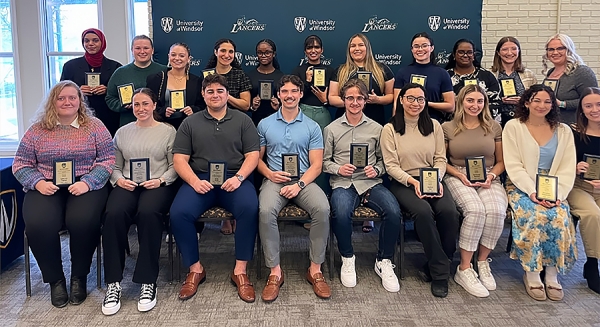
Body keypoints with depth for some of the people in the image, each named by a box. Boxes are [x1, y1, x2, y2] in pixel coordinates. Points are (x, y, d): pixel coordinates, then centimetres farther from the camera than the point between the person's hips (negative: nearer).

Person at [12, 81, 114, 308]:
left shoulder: (94, 126, 5)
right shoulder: (37, 129, 10)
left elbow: (108, 159, -1)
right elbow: (21, 163, 10)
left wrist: (87, 182, -16)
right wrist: (38, 182, -10)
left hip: (86, 186, -1)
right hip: (46, 188, 2)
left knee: (82, 221, -31)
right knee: (38, 225, -27)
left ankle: (79, 277, -4)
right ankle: (55, 279, -2)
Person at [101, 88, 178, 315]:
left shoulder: (168, 131, 10)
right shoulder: (122, 132, 20)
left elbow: (175, 166, 5)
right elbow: (115, 166, 18)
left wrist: (160, 180, -12)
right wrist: (119, 179, -3)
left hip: (158, 186, -2)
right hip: (127, 185, 3)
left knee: (148, 213, -37)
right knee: (113, 214, -32)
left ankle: (148, 282, -26)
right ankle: (113, 283, -22)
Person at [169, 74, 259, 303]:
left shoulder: (243, 120, 13)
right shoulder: (190, 123, 15)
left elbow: (252, 155, 5)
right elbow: (179, 159, 6)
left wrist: (238, 177, -14)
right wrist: (194, 181, -12)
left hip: (234, 179, -1)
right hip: (200, 180, 1)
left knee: (250, 208, -32)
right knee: (178, 213, -27)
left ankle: (240, 271, -18)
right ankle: (195, 269, -6)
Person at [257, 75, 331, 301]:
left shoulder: (312, 127, 8)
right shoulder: (265, 125, 12)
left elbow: (316, 164, 2)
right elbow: (257, 158, 13)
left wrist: (299, 185, -15)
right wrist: (269, 174, -8)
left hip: (304, 181, 0)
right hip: (274, 180, 0)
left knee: (322, 209, -31)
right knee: (265, 211, -33)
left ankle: (315, 269, -16)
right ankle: (275, 271, -19)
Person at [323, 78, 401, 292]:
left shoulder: (376, 129, 14)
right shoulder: (332, 129, 11)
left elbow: (383, 160, 16)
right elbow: (324, 161, 11)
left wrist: (376, 170, -5)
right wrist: (338, 169, -8)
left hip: (371, 182, 2)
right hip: (343, 183, -1)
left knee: (393, 212, -29)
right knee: (341, 213, -36)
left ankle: (384, 262, -4)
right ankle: (347, 258, -6)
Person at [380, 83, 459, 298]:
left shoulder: (434, 126, 11)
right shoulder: (390, 129, 2)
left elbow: (440, 159, 8)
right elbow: (391, 165, -4)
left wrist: (437, 180, -11)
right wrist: (412, 181, -18)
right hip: (403, 183, -3)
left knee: (449, 211, -27)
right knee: (423, 211, -33)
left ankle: (433, 268, -7)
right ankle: (440, 271, -15)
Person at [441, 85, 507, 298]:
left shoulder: (494, 127, 12)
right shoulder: (447, 128, 6)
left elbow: (501, 162, 14)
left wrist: (491, 176, -6)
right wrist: (459, 175, -9)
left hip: (489, 180, 2)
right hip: (458, 178, -2)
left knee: (497, 211, -31)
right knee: (476, 210, -34)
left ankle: (482, 262, -8)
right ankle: (464, 269, -21)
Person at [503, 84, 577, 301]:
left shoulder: (563, 131, 11)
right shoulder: (513, 127, 1)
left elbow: (567, 169, 4)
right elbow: (513, 166, -7)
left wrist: (557, 195, -13)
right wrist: (533, 192, -18)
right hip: (522, 187, -3)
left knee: (559, 218, -28)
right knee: (535, 218, -31)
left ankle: (552, 276, -12)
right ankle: (531, 274, -14)